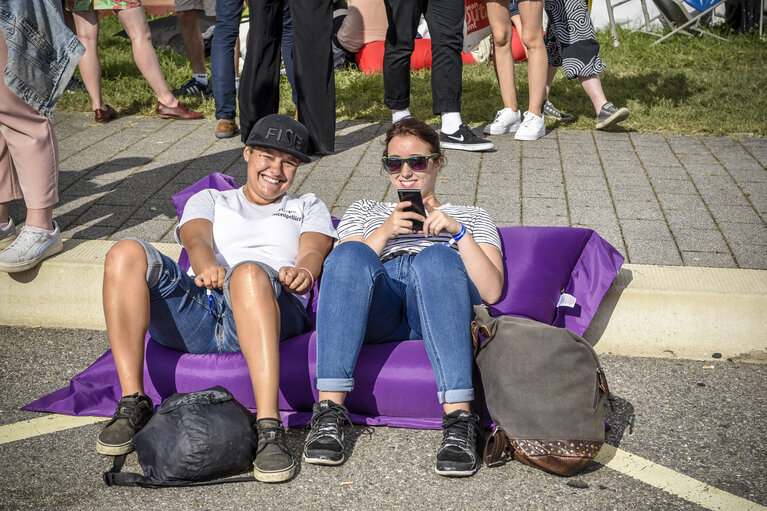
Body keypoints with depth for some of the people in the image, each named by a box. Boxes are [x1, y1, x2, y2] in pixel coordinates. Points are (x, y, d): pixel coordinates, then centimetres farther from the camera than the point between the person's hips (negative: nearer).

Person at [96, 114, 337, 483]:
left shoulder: (308, 207, 29)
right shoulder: (210, 200, 31)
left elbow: (314, 251, 7)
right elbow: (197, 238, 8)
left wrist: (301, 272, -21)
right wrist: (207, 267, -19)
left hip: (263, 311, -2)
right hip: (194, 310, 2)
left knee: (250, 272, -39)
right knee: (126, 253, -23)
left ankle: (269, 428, -46)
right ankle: (132, 403, -22)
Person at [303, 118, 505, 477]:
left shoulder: (471, 217, 31)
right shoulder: (363, 212, 35)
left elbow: (491, 292, 12)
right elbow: (344, 268, 14)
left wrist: (458, 231, 0)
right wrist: (385, 231, 0)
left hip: (438, 302, -1)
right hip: (377, 304, 1)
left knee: (436, 257, -36)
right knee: (349, 253, -33)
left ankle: (458, 420, -47)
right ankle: (329, 413, -40)